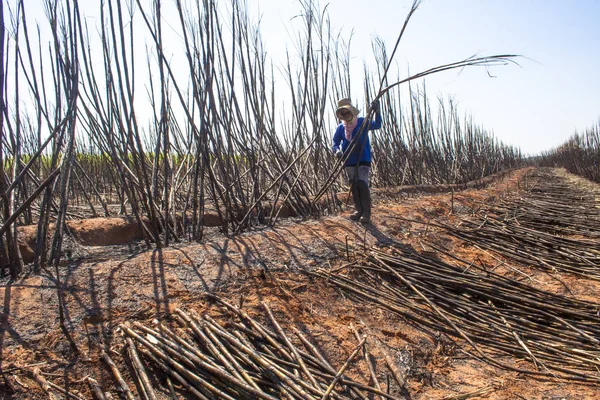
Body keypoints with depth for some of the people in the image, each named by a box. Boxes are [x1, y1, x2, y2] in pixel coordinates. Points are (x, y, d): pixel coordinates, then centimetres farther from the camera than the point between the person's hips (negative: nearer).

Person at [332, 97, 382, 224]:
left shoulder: (362, 122, -5)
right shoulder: (341, 128, 3)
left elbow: (377, 125, -13)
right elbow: (335, 142, 5)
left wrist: (377, 111, -29)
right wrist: (337, 151, -17)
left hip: (363, 159, -4)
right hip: (349, 161, 4)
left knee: (362, 184, -15)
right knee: (354, 186, 9)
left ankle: (366, 213, -10)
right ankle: (359, 210, 21)